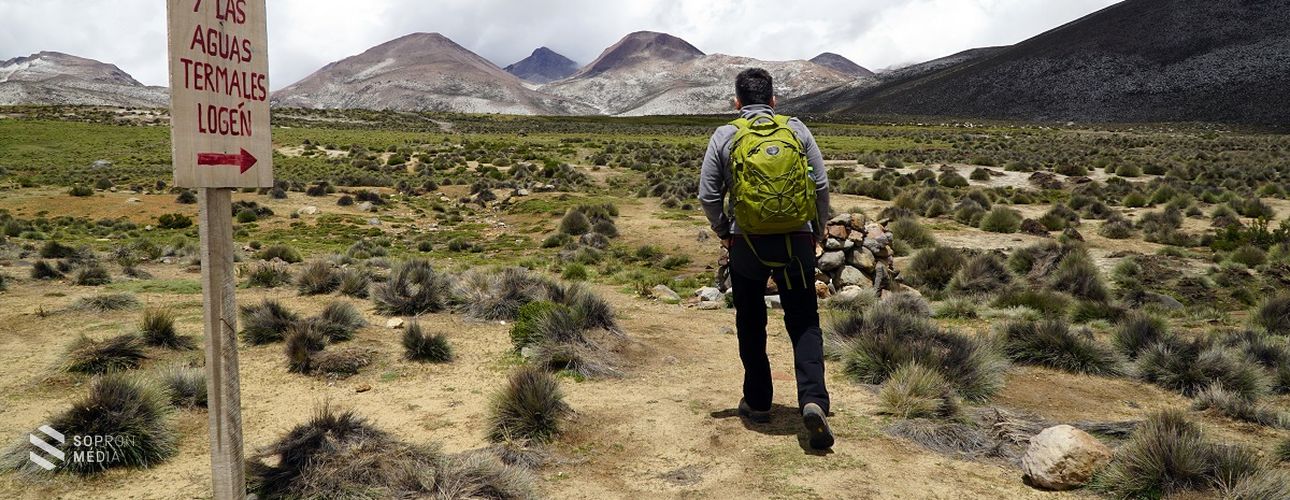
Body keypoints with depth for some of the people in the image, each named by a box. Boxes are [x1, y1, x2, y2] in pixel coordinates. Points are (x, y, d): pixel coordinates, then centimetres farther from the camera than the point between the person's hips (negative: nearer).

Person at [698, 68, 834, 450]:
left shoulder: (725, 136, 0)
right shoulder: (796, 130, 3)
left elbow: (708, 195, 1)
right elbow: (821, 185, 1)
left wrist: (723, 232, 16)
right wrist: (817, 232, 13)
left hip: (747, 244, 0)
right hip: (797, 242, 1)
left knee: (751, 326, 16)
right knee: (804, 324, 6)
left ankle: (757, 402, 24)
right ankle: (813, 400, -12)